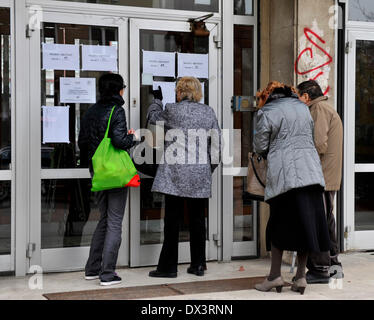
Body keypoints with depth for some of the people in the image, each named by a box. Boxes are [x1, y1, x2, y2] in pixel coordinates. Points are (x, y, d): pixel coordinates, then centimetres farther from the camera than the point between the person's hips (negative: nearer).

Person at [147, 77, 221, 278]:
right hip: (201, 175, 4)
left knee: (172, 220, 1)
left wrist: (157, 99, 30)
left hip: (176, 173, -4)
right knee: (197, 219, 10)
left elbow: (152, 118, 13)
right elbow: (216, 142, 9)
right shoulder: (209, 112, 7)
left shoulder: (172, 110, -5)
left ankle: (168, 266, 4)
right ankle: (198, 265, 16)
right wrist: (212, 166, 19)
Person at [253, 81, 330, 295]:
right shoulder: (303, 107, 16)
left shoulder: (267, 113, 0)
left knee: (280, 224, 3)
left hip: (285, 173, -5)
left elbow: (260, 147, 1)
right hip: (311, 171, 5)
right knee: (306, 223, 6)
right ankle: (301, 276, 9)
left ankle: (275, 275, 5)